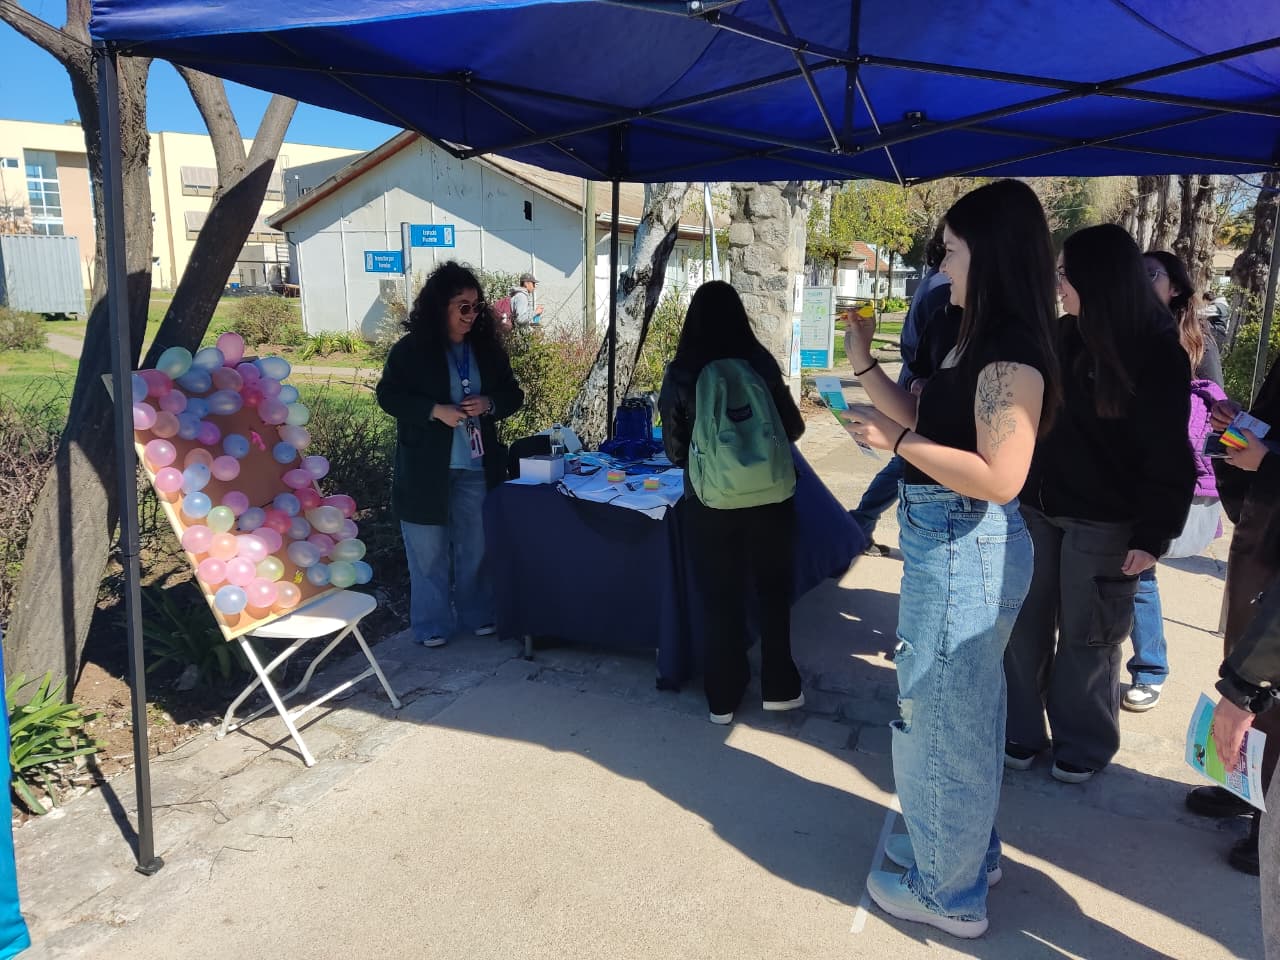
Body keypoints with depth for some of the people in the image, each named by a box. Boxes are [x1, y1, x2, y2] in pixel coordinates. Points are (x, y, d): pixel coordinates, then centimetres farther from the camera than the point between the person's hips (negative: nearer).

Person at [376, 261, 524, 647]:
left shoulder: (487, 348, 6)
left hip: (477, 467, 3)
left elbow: (513, 394, 10)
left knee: (476, 545, 13)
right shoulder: (410, 349, -6)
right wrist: (435, 410, -20)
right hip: (426, 468, -3)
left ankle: (478, 614, 28)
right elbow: (388, 395, -8)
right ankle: (431, 624, 18)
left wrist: (488, 403, -12)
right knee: (429, 550, 6)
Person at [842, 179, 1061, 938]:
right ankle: (970, 850, 43)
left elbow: (1001, 478, -27)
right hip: (956, 546, 10)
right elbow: (929, 425, 11)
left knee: (940, 714, 5)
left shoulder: (1009, 352, -21)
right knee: (964, 709, 23)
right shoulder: (984, 342, 9)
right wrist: (864, 363, 9)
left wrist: (896, 442, -21)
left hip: (965, 551, -10)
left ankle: (948, 891, 25)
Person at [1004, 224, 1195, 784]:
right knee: (1026, 625, 9)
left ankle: (1083, 743, 27)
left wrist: (1154, 534, -13)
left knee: (1086, 636, 8)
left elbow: (1167, 455, -11)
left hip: (1101, 522, -4)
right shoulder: (1061, 337, 3)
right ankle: (1021, 729, 26)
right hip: (1036, 508, 5)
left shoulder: (1155, 354, -11)